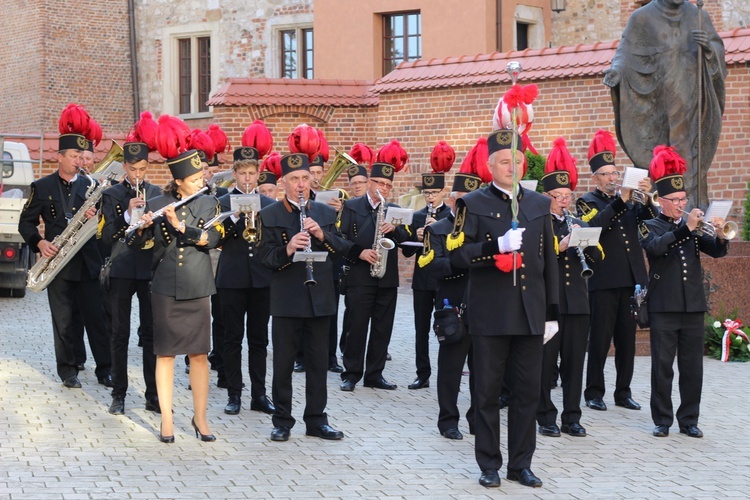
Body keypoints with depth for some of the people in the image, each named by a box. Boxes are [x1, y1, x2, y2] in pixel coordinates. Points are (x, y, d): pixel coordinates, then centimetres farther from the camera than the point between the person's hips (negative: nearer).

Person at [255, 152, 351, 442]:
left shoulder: (326, 214, 10)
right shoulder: (269, 216, 0)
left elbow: (343, 248, 3)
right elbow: (264, 257, -7)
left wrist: (322, 235, -15)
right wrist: (286, 250, -27)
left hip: (320, 299, 3)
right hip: (286, 300, -3)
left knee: (318, 363, 8)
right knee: (283, 363, 3)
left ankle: (316, 420, 17)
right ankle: (282, 421, 14)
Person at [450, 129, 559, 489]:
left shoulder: (539, 204, 11)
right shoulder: (473, 204, -1)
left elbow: (549, 260, 12)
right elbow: (457, 254, -9)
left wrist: (552, 310, 9)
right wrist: (496, 246, -24)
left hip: (530, 314, 4)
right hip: (490, 315, -3)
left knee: (528, 391, 6)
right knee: (488, 391, 3)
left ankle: (521, 463, 17)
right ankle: (489, 465, 13)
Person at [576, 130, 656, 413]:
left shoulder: (629, 202, 16)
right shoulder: (587, 202, 1)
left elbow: (649, 220, 1)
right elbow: (596, 225, -19)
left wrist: (647, 197, -16)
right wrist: (620, 199, -24)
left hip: (631, 280, 5)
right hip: (604, 282, -5)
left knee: (627, 339, 9)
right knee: (600, 339, -2)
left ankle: (623, 391, 15)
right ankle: (594, 393, 6)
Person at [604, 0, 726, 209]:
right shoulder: (642, 18, 2)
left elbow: (718, 48, 12)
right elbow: (627, 50, -3)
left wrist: (708, 45, -11)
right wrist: (617, 68, -23)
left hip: (691, 99, 2)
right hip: (658, 101, -2)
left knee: (692, 153, -2)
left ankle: (695, 205, 0)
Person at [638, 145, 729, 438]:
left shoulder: (694, 226, 13)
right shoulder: (650, 226, 2)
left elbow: (717, 251, 2)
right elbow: (655, 247, -20)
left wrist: (720, 236, -19)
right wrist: (685, 227, -28)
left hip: (693, 305, 3)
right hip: (664, 307, -3)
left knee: (692, 367, 5)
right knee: (662, 367, 0)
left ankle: (689, 420, 14)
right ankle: (662, 421, 9)